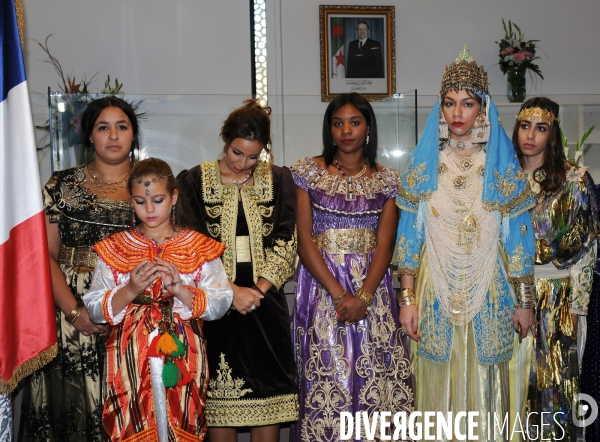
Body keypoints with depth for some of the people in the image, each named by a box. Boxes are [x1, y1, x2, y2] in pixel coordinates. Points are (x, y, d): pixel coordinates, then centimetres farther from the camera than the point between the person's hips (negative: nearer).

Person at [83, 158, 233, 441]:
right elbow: (94, 309, -1)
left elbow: (221, 304, -6)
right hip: (130, 359, 1)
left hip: (182, 358, 0)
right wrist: (130, 291, -17)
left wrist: (180, 289, -19)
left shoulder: (199, 248, 2)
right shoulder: (114, 248, 4)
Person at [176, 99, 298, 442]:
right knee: (220, 397, 4)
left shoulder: (279, 180, 6)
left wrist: (258, 290, -13)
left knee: (269, 395, 4)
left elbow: (285, 243, -1)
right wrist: (231, 291, -16)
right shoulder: (195, 181, 1)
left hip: (265, 302, 1)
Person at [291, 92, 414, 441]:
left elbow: (385, 244, 0)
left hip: (372, 287, 2)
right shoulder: (308, 172, 1)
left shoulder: (386, 179, 6)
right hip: (321, 287, -1)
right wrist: (340, 294, -13)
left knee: (374, 377, 0)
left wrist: (364, 296, -15)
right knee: (326, 378, -2)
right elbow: (304, 240, -5)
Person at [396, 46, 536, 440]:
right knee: (440, 388, 7)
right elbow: (409, 234, 2)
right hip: (436, 295, 0)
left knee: (484, 389, 7)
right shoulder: (423, 163, 3)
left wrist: (525, 301, 0)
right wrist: (407, 299, -3)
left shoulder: (503, 164, 2)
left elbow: (519, 235, 2)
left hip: (489, 295, 0)